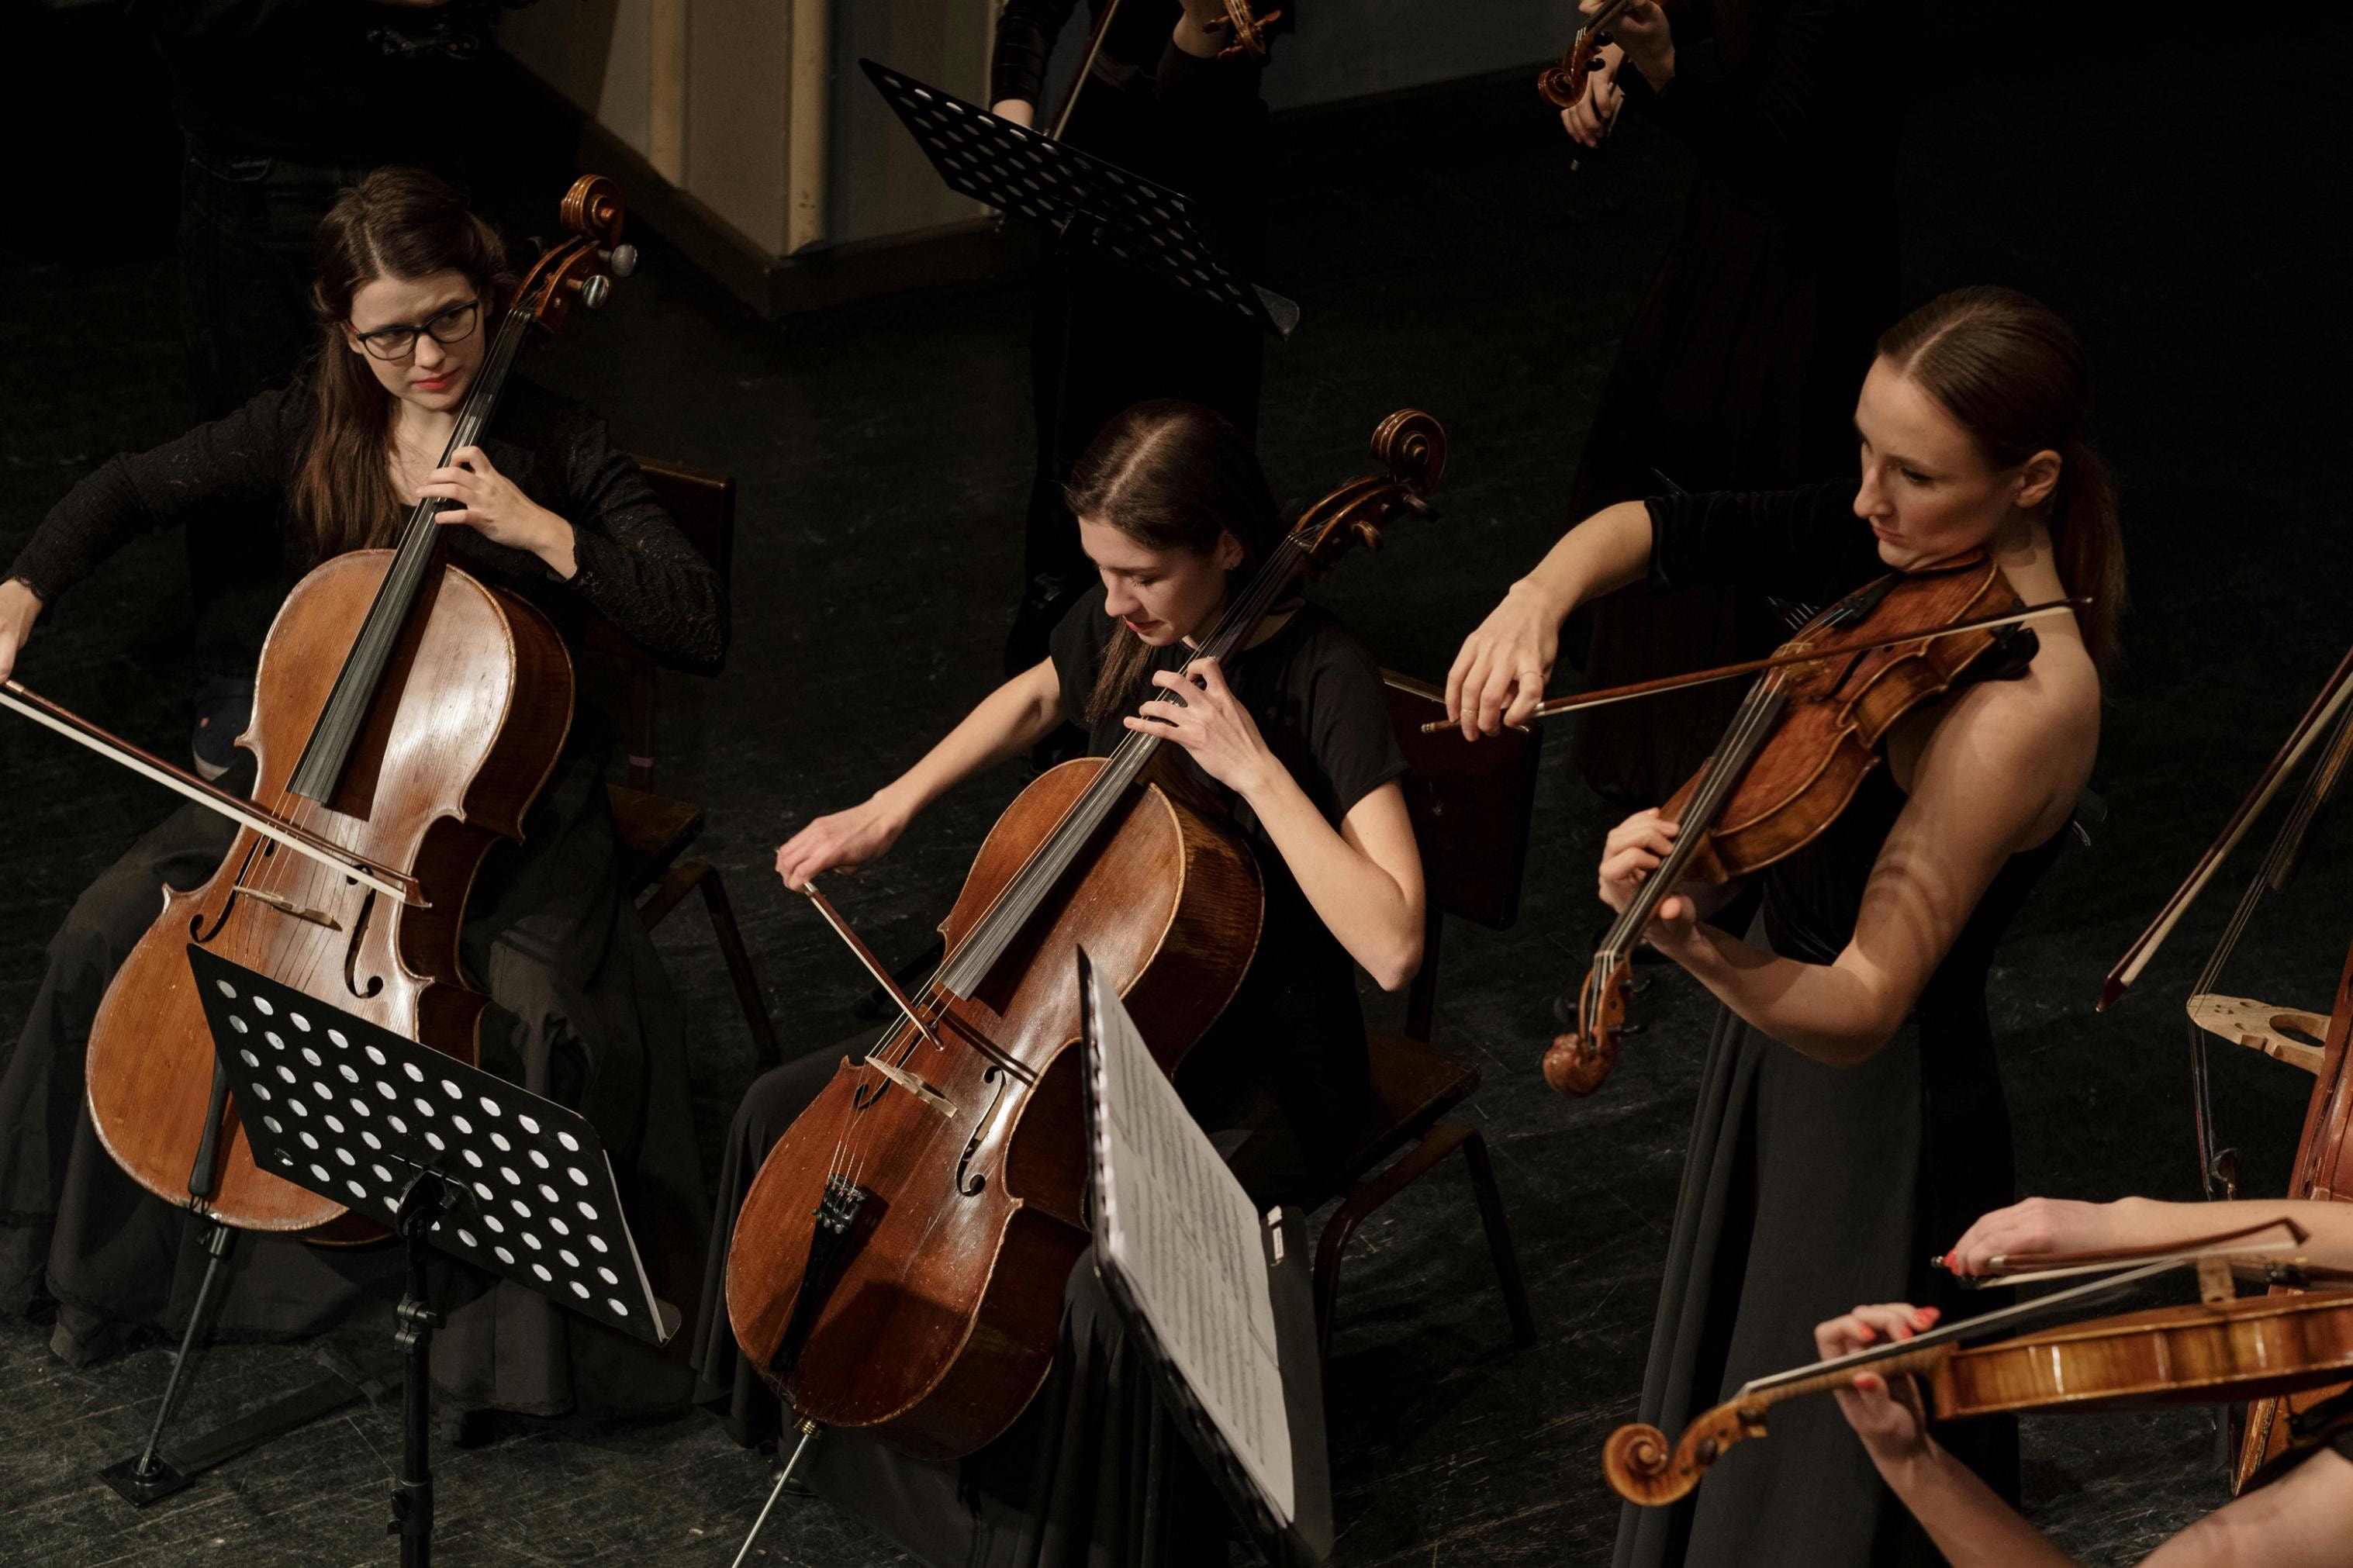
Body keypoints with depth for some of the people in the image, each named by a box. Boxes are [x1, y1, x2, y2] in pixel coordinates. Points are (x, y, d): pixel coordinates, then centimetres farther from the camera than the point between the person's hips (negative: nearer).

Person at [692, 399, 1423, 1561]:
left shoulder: (1325, 682, -24)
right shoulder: (1123, 621, -4)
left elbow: (1391, 944, -34)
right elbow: (1036, 696, 22)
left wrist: (1257, 770, -34)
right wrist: (888, 809, 14)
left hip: (1250, 1077, -7)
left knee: (1108, 1294, -34)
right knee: (787, 1113, 4)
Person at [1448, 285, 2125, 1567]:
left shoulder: (2026, 705, -31)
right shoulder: (1905, 543, -8)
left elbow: (1862, 1007, -34)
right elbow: (1659, 531, -3)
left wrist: (1698, 947, -53)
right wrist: (1541, 594, -24)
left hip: (1881, 1129, -8)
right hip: (1780, 1051, 8)